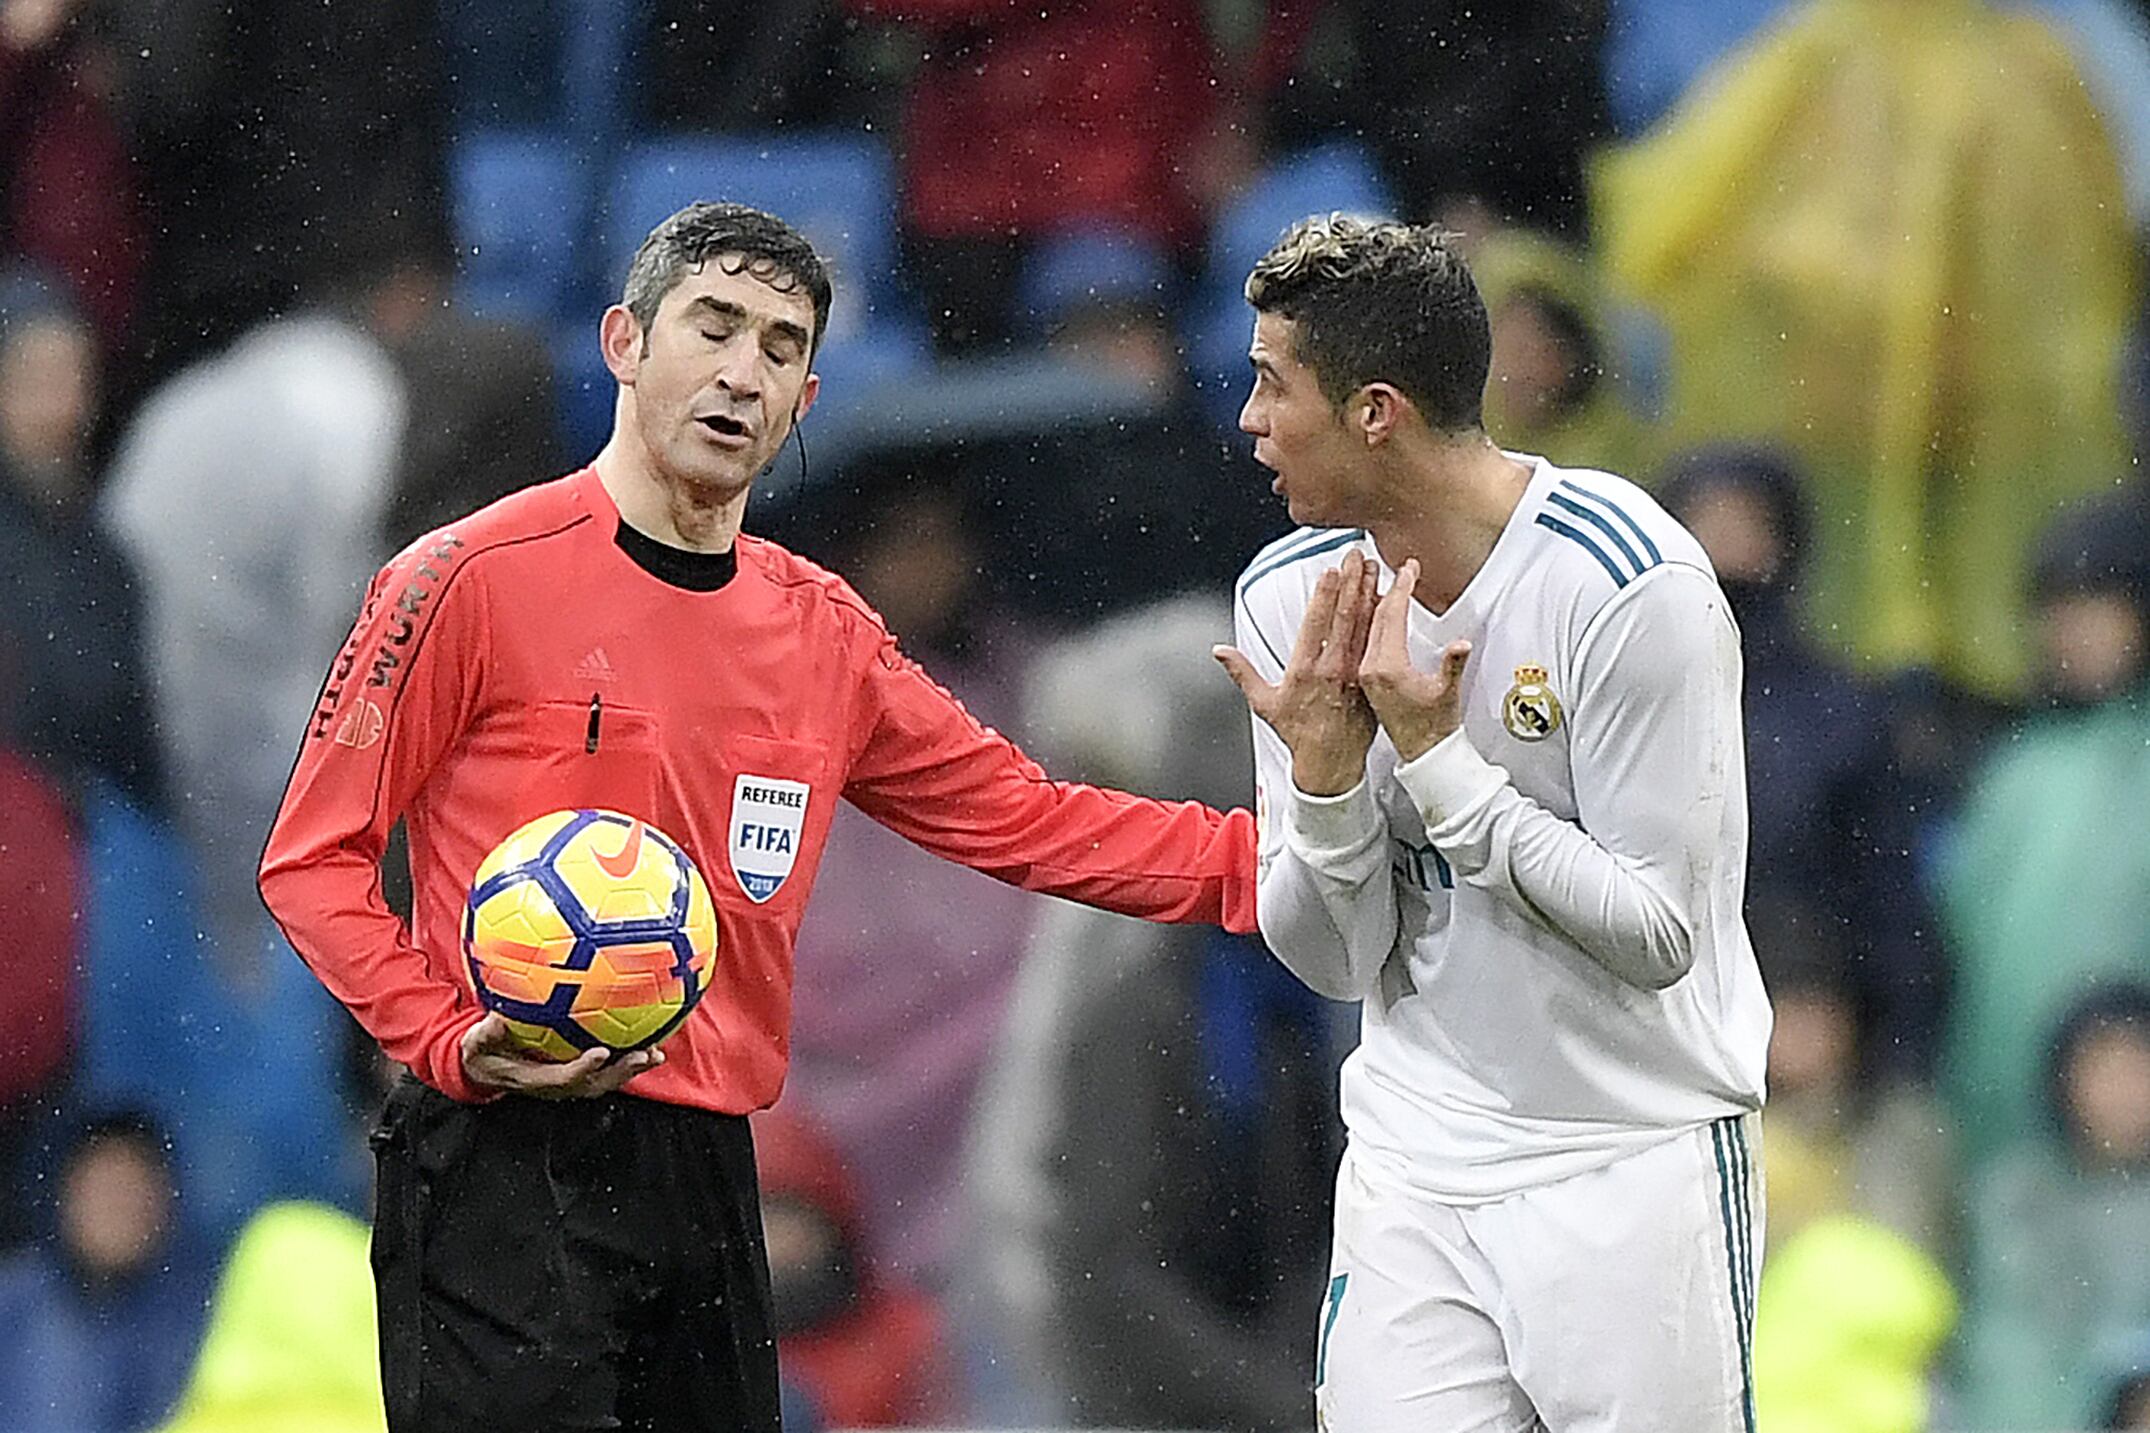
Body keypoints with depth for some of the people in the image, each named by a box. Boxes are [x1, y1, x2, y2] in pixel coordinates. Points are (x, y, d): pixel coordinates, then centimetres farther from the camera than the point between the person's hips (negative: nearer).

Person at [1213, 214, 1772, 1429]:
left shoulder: (1634, 585, -16)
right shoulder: (1293, 596, 1)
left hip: (1635, 1170, -4)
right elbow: (1338, 962, 4)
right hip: (1414, 1172, 4)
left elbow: (1655, 933, -17)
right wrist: (1325, 768, -14)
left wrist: (1434, 757, -18)